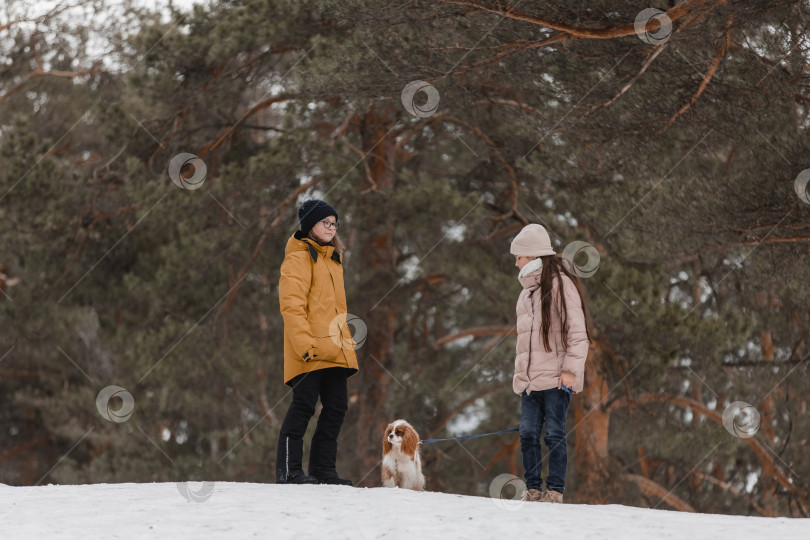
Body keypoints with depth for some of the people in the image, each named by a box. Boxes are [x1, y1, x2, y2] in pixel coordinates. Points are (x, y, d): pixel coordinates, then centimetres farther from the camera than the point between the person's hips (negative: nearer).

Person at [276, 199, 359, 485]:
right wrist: (305, 343, -22)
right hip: (310, 353, -8)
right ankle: (288, 470, -6)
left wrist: (347, 341, 21)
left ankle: (323, 469, 11)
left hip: (334, 351, 8)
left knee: (336, 406, 5)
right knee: (303, 405, -9)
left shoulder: (333, 259, 23)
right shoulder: (299, 258, -4)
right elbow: (291, 304, -14)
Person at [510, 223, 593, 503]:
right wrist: (520, 372, 19)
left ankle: (556, 490, -1)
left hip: (555, 377, -7)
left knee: (554, 434, -5)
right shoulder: (528, 289, 19)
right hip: (529, 379, 7)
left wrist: (571, 368, -15)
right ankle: (533, 488, 9)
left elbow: (577, 331, -10)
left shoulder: (561, 284, -7)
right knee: (528, 433, 3)